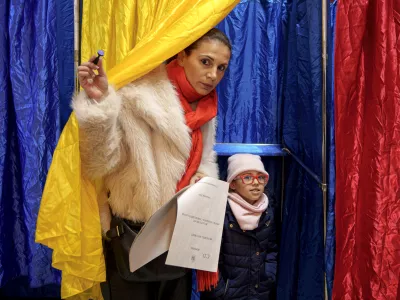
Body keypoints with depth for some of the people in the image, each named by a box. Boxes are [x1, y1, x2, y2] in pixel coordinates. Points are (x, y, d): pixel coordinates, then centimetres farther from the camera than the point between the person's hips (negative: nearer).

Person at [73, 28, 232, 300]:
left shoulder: (206, 105, 3)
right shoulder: (141, 95, -19)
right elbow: (102, 162, -23)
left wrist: (204, 178, -6)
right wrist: (100, 102, -35)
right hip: (133, 233, -6)